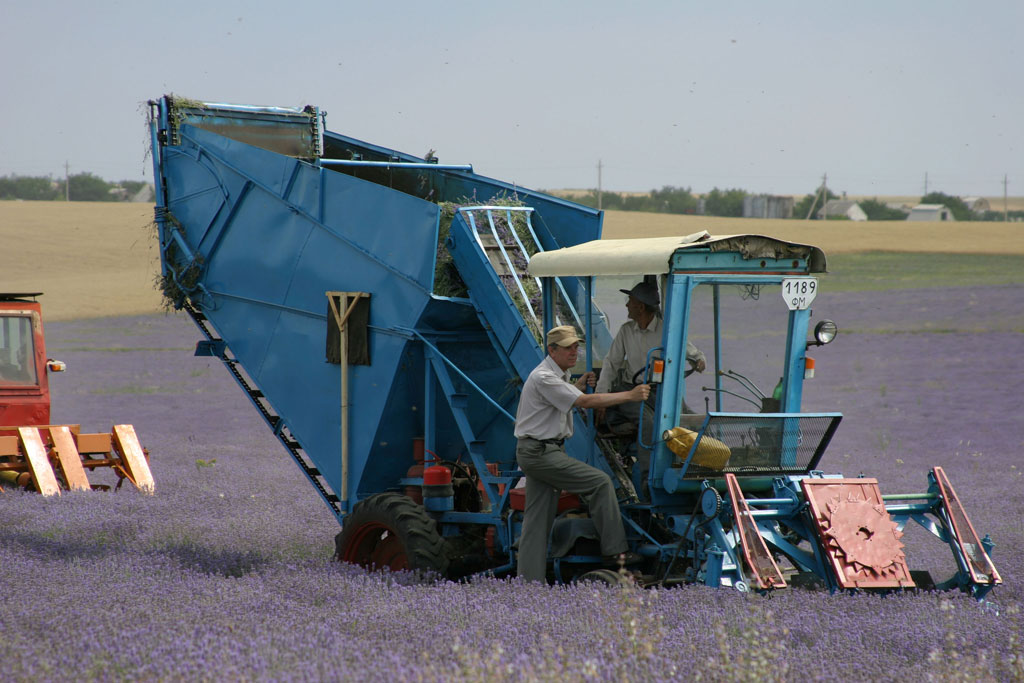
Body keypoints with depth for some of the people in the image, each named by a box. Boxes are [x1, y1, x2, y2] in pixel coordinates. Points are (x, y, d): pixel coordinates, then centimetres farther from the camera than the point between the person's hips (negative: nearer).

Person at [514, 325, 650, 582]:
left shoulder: (558, 375, 16)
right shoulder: (544, 378, -18)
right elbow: (586, 402, -25)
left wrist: (576, 386, 18)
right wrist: (630, 395, -25)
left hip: (541, 452, 11)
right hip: (539, 452, -11)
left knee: (538, 518, 6)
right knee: (600, 482, -12)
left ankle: (529, 580, 4)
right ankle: (614, 551, -9)